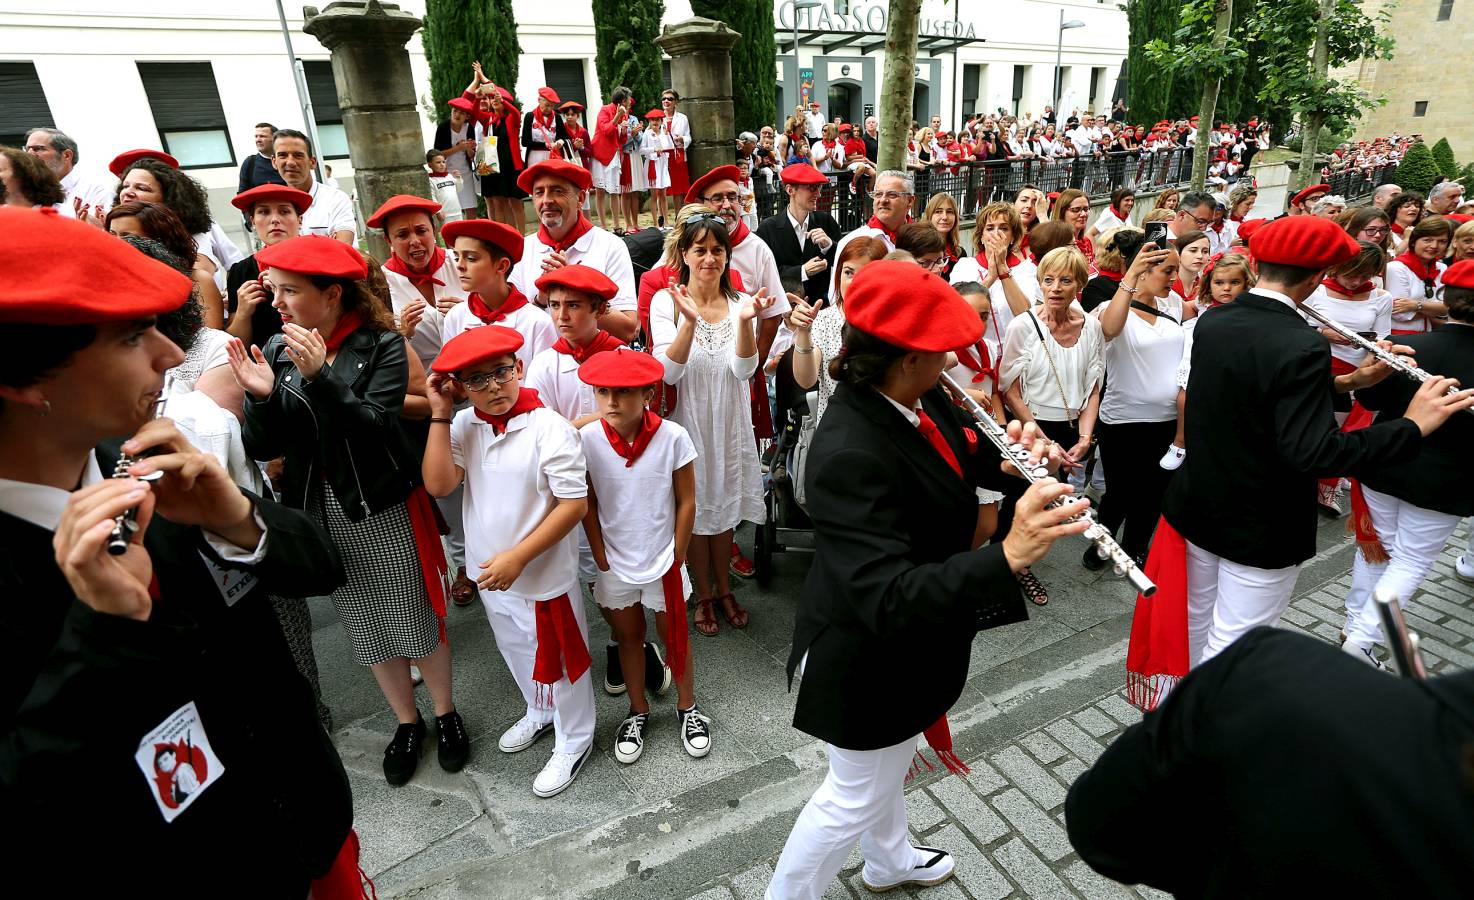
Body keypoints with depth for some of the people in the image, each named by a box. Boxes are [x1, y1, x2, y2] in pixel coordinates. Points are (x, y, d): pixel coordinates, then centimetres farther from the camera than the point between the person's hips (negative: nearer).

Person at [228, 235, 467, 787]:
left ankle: (446, 714, 31)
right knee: (365, 628, 16)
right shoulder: (278, 350, 0)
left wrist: (321, 374, -31)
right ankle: (407, 722, 36)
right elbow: (263, 449, -4)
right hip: (320, 514, 4)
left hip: (385, 510, -4)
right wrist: (261, 396, -22)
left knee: (416, 620, 8)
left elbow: (377, 427, -22)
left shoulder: (381, 345, -11)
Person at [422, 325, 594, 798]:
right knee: (516, 650, 27)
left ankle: (574, 741, 36)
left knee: (557, 659, 12)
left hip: (542, 576, -6)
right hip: (490, 571, 6)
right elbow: (438, 484, -15)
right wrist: (440, 416, -19)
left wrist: (518, 558, -23)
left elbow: (575, 503, -22)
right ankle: (540, 713, 54)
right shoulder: (463, 426, -5)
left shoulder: (549, 428, -22)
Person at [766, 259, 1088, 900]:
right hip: (868, 661, -9)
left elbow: (968, 461, 6)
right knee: (855, 797, 16)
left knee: (890, 765, 33)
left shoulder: (921, 401, -10)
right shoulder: (849, 453, -37)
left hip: (904, 645, 9)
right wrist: (1008, 555, -49)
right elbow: (890, 599, -41)